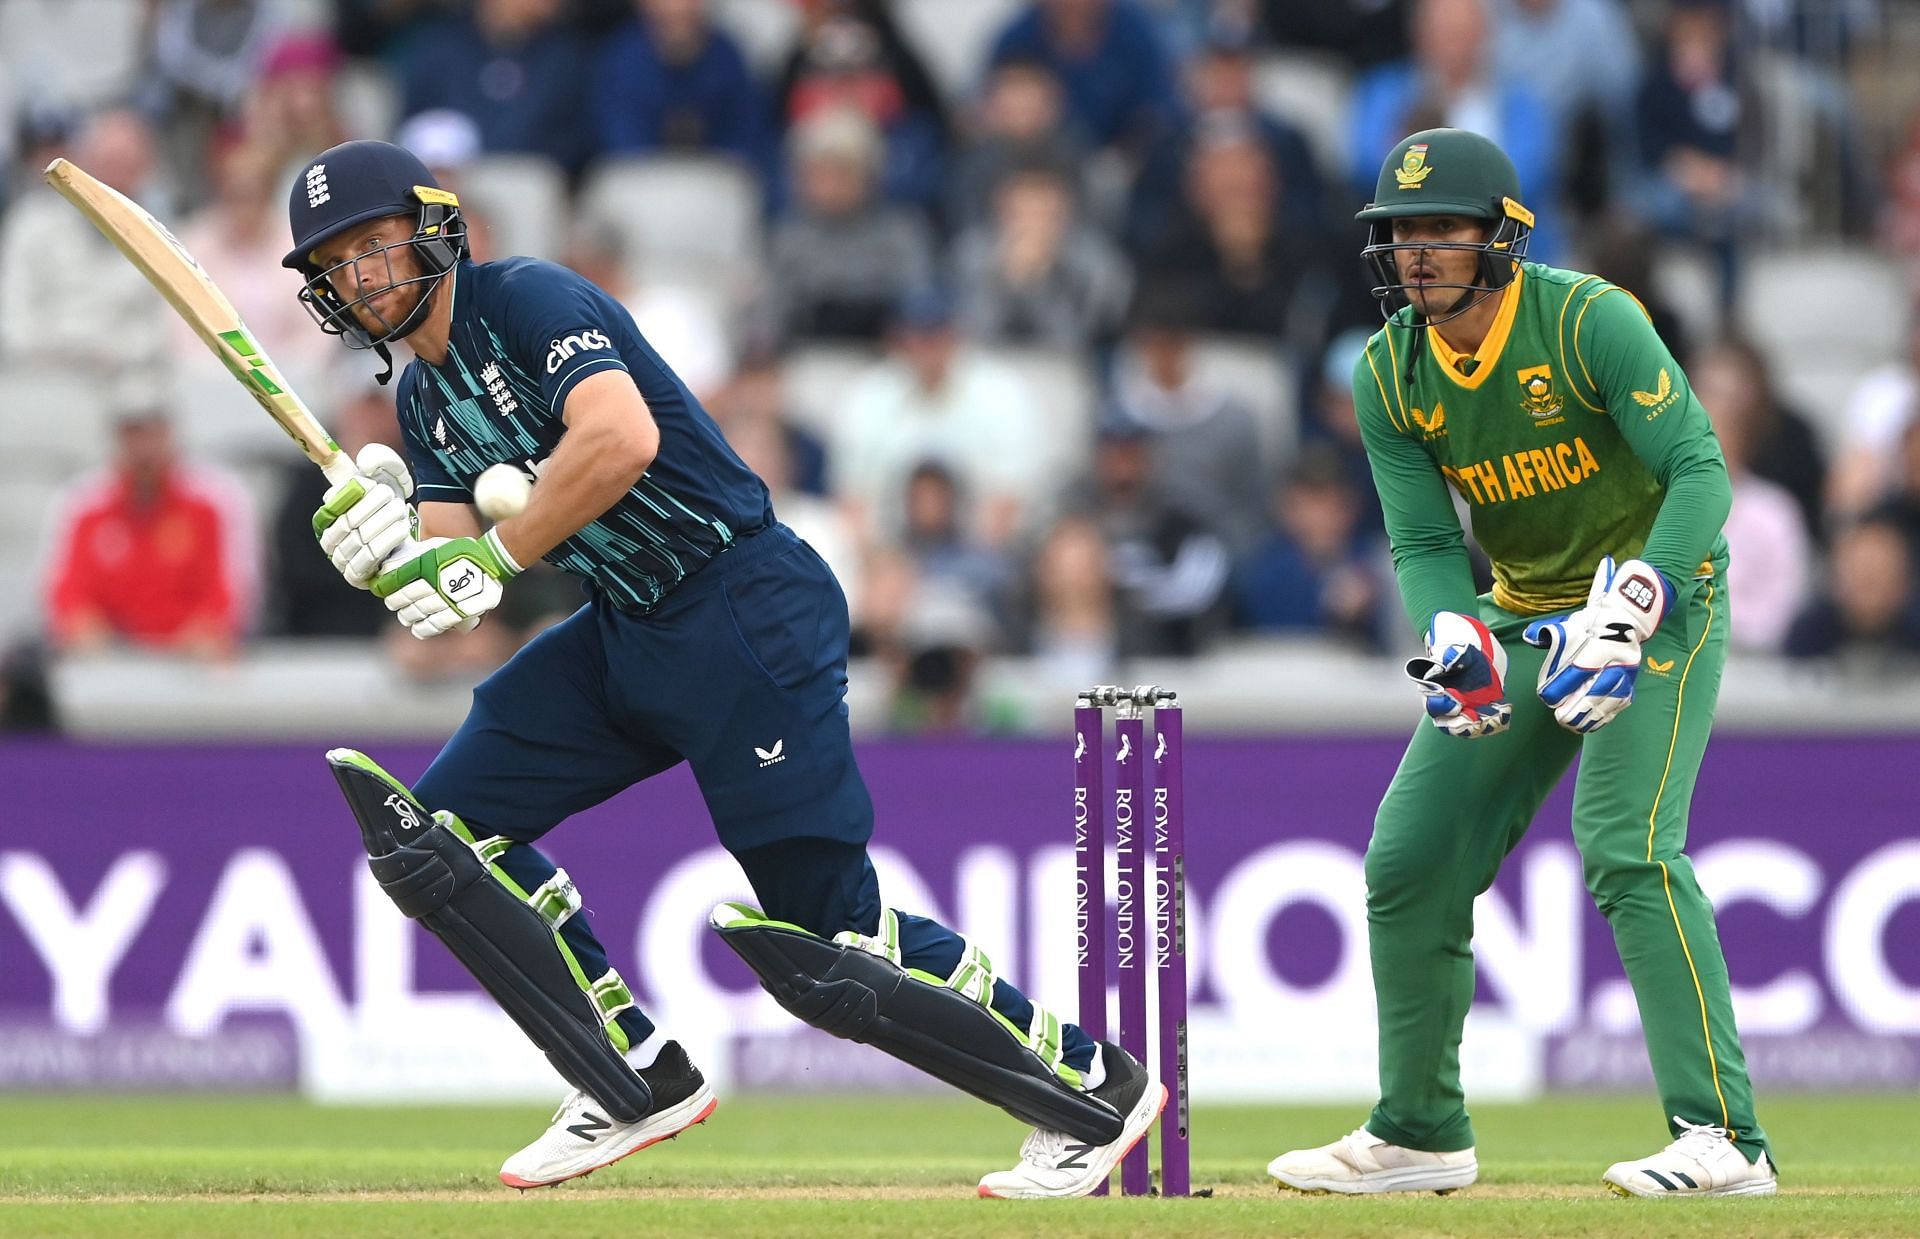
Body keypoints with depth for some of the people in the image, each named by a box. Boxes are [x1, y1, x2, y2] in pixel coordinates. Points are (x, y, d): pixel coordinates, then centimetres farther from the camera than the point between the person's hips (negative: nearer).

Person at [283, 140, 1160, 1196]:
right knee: (433, 832, 2)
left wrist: (490, 558, -23)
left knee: (818, 942, -11)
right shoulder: (423, 398, 14)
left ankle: (1094, 1086, 3)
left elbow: (622, 438, -30)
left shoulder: (526, 299, -12)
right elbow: (448, 590, 6)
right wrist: (385, 544, -16)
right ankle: (639, 1082, 6)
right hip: (619, 635, 9)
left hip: (747, 613, -9)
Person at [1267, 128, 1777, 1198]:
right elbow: (1424, 541, -6)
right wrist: (1455, 639, -28)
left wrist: (1626, 611, -37)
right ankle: (1422, 1135, 19)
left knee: (1628, 848, -24)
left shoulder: (1589, 320, -22)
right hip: (1521, 619, 7)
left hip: (1662, 598, -6)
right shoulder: (1389, 377, -5)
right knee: (1410, 862, 3)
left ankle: (1723, 1137, -25)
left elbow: (1700, 470, -25)